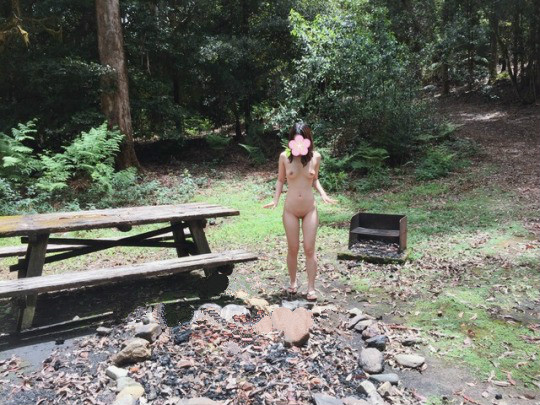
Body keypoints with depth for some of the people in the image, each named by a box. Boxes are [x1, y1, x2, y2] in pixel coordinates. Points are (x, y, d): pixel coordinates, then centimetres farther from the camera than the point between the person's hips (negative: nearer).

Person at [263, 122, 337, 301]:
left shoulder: (315, 157, -3)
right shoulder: (285, 156, -7)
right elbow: (280, 180, 5)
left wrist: (323, 194, -5)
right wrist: (275, 200, -7)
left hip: (310, 209, 0)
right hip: (290, 210, 0)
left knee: (309, 249, 1)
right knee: (293, 249, 9)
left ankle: (311, 287, 11)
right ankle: (293, 282, 29)